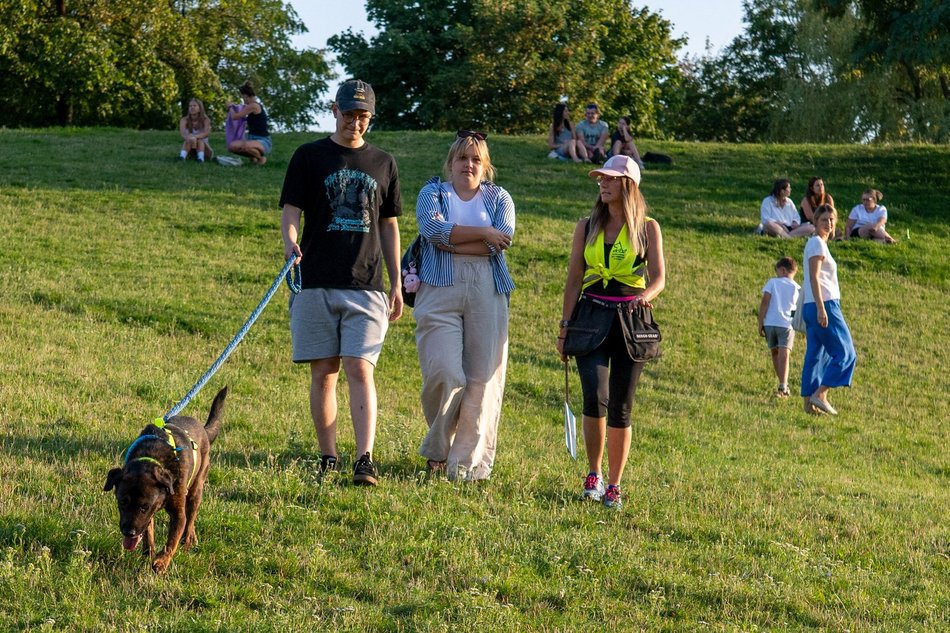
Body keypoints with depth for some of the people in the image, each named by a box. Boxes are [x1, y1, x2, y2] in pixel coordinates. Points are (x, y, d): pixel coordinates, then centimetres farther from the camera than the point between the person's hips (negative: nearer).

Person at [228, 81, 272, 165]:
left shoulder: (253, 106, -15)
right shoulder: (255, 105, 14)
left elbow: (234, 117, -11)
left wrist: (231, 108, 10)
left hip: (263, 142, -9)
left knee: (246, 146, -39)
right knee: (232, 146, -8)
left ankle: (261, 157, -8)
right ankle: (252, 156, 15)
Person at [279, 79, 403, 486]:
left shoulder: (382, 164, 14)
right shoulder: (309, 157, 6)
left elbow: (389, 226, 18)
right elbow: (290, 212, 0)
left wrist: (396, 283, 13)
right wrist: (290, 243, -23)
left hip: (366, 286, 1)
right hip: (316, 283, -1)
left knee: (360, 370, -10)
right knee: (323, 373, 2)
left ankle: (365, 459, -15)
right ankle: (328, 459, 9)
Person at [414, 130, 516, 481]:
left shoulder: (499, 198, 15)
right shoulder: (433, 193, 12)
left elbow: (501, 241, -4)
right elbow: (432, 227, -10)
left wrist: (452, 242, -8)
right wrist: (482, 233, -9)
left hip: (486, 292, 2)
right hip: (440, 290, -2)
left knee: (483, 379, -4)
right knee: (445, 374, -13)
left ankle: (468, 460, 3)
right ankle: (438, 449, 8)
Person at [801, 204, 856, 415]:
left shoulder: (819, 243, 19)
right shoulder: (817, 243, -10)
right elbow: (814, 277, -18)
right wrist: (821, 309, -23)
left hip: (813, 307, 10)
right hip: (824, 304, -10)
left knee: (815, 354, 7)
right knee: (845, 352, -6)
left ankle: (809, 401, 5)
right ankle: (820, 394, -11)